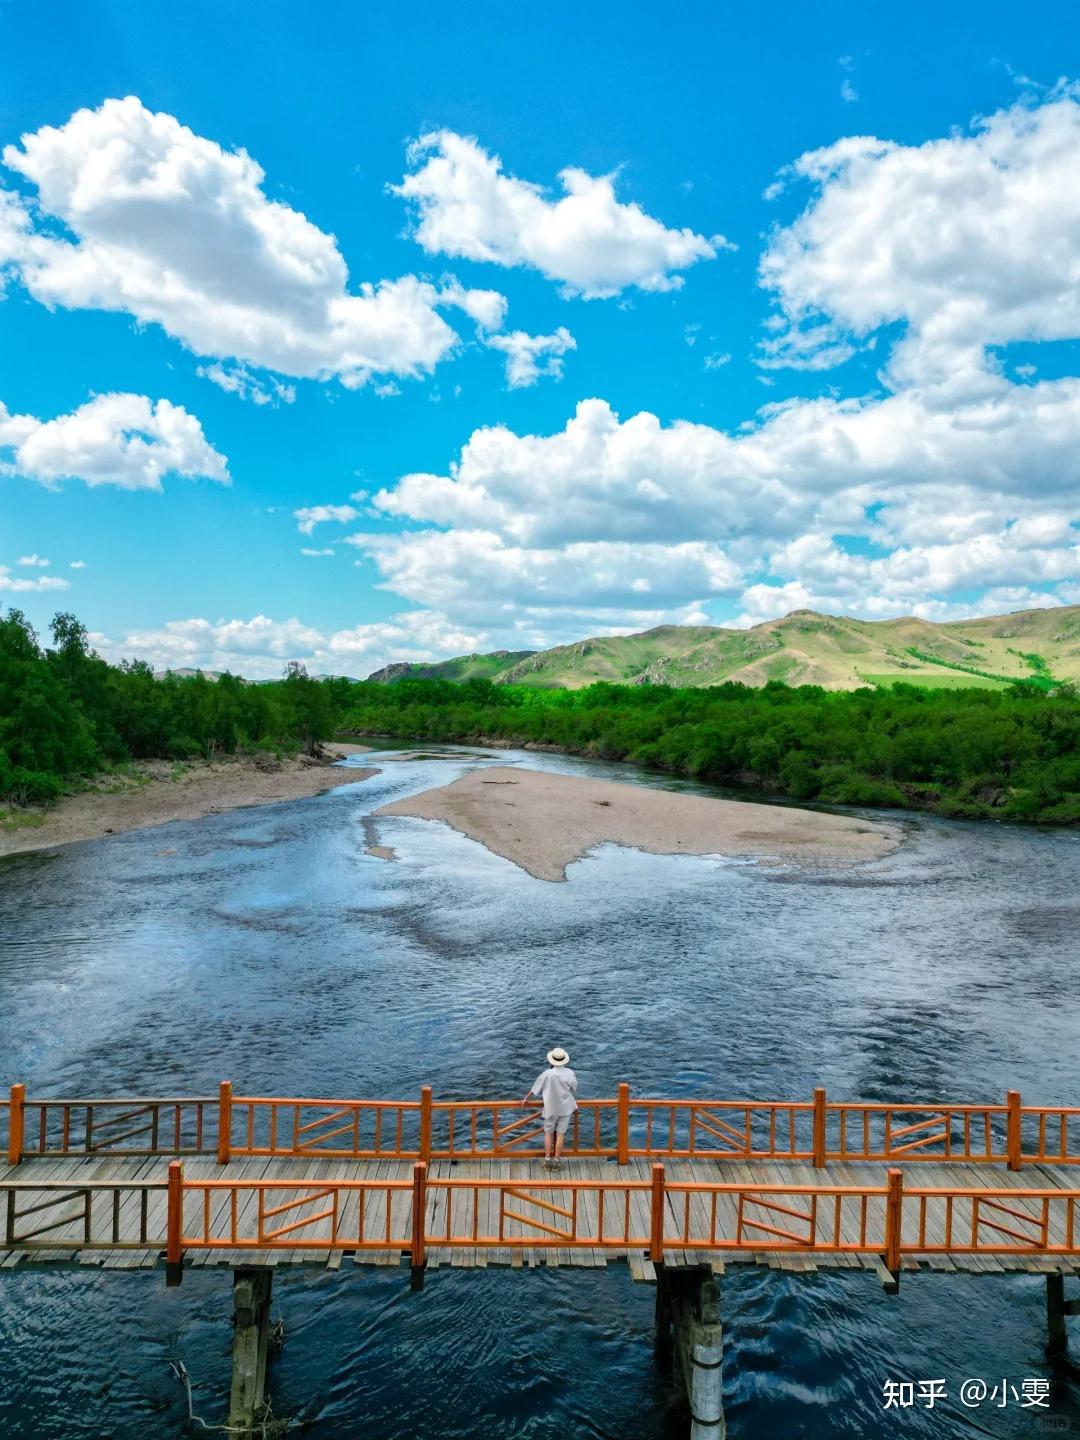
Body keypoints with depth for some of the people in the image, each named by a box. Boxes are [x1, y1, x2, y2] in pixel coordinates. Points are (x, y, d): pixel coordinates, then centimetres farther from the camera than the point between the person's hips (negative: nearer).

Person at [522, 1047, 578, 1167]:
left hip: (551, 1108, -1)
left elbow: (535, 1089, -5)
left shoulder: (547, 1074, -16)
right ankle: (556, 1161, 12)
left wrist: (526, 1099, 10)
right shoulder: (570, 1073, -13)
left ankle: (547, 1160, 15)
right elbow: (574, 1090, 1)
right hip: (565, 1108, 1)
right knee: (560, 1134, 9)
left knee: (548, 1133, 15)